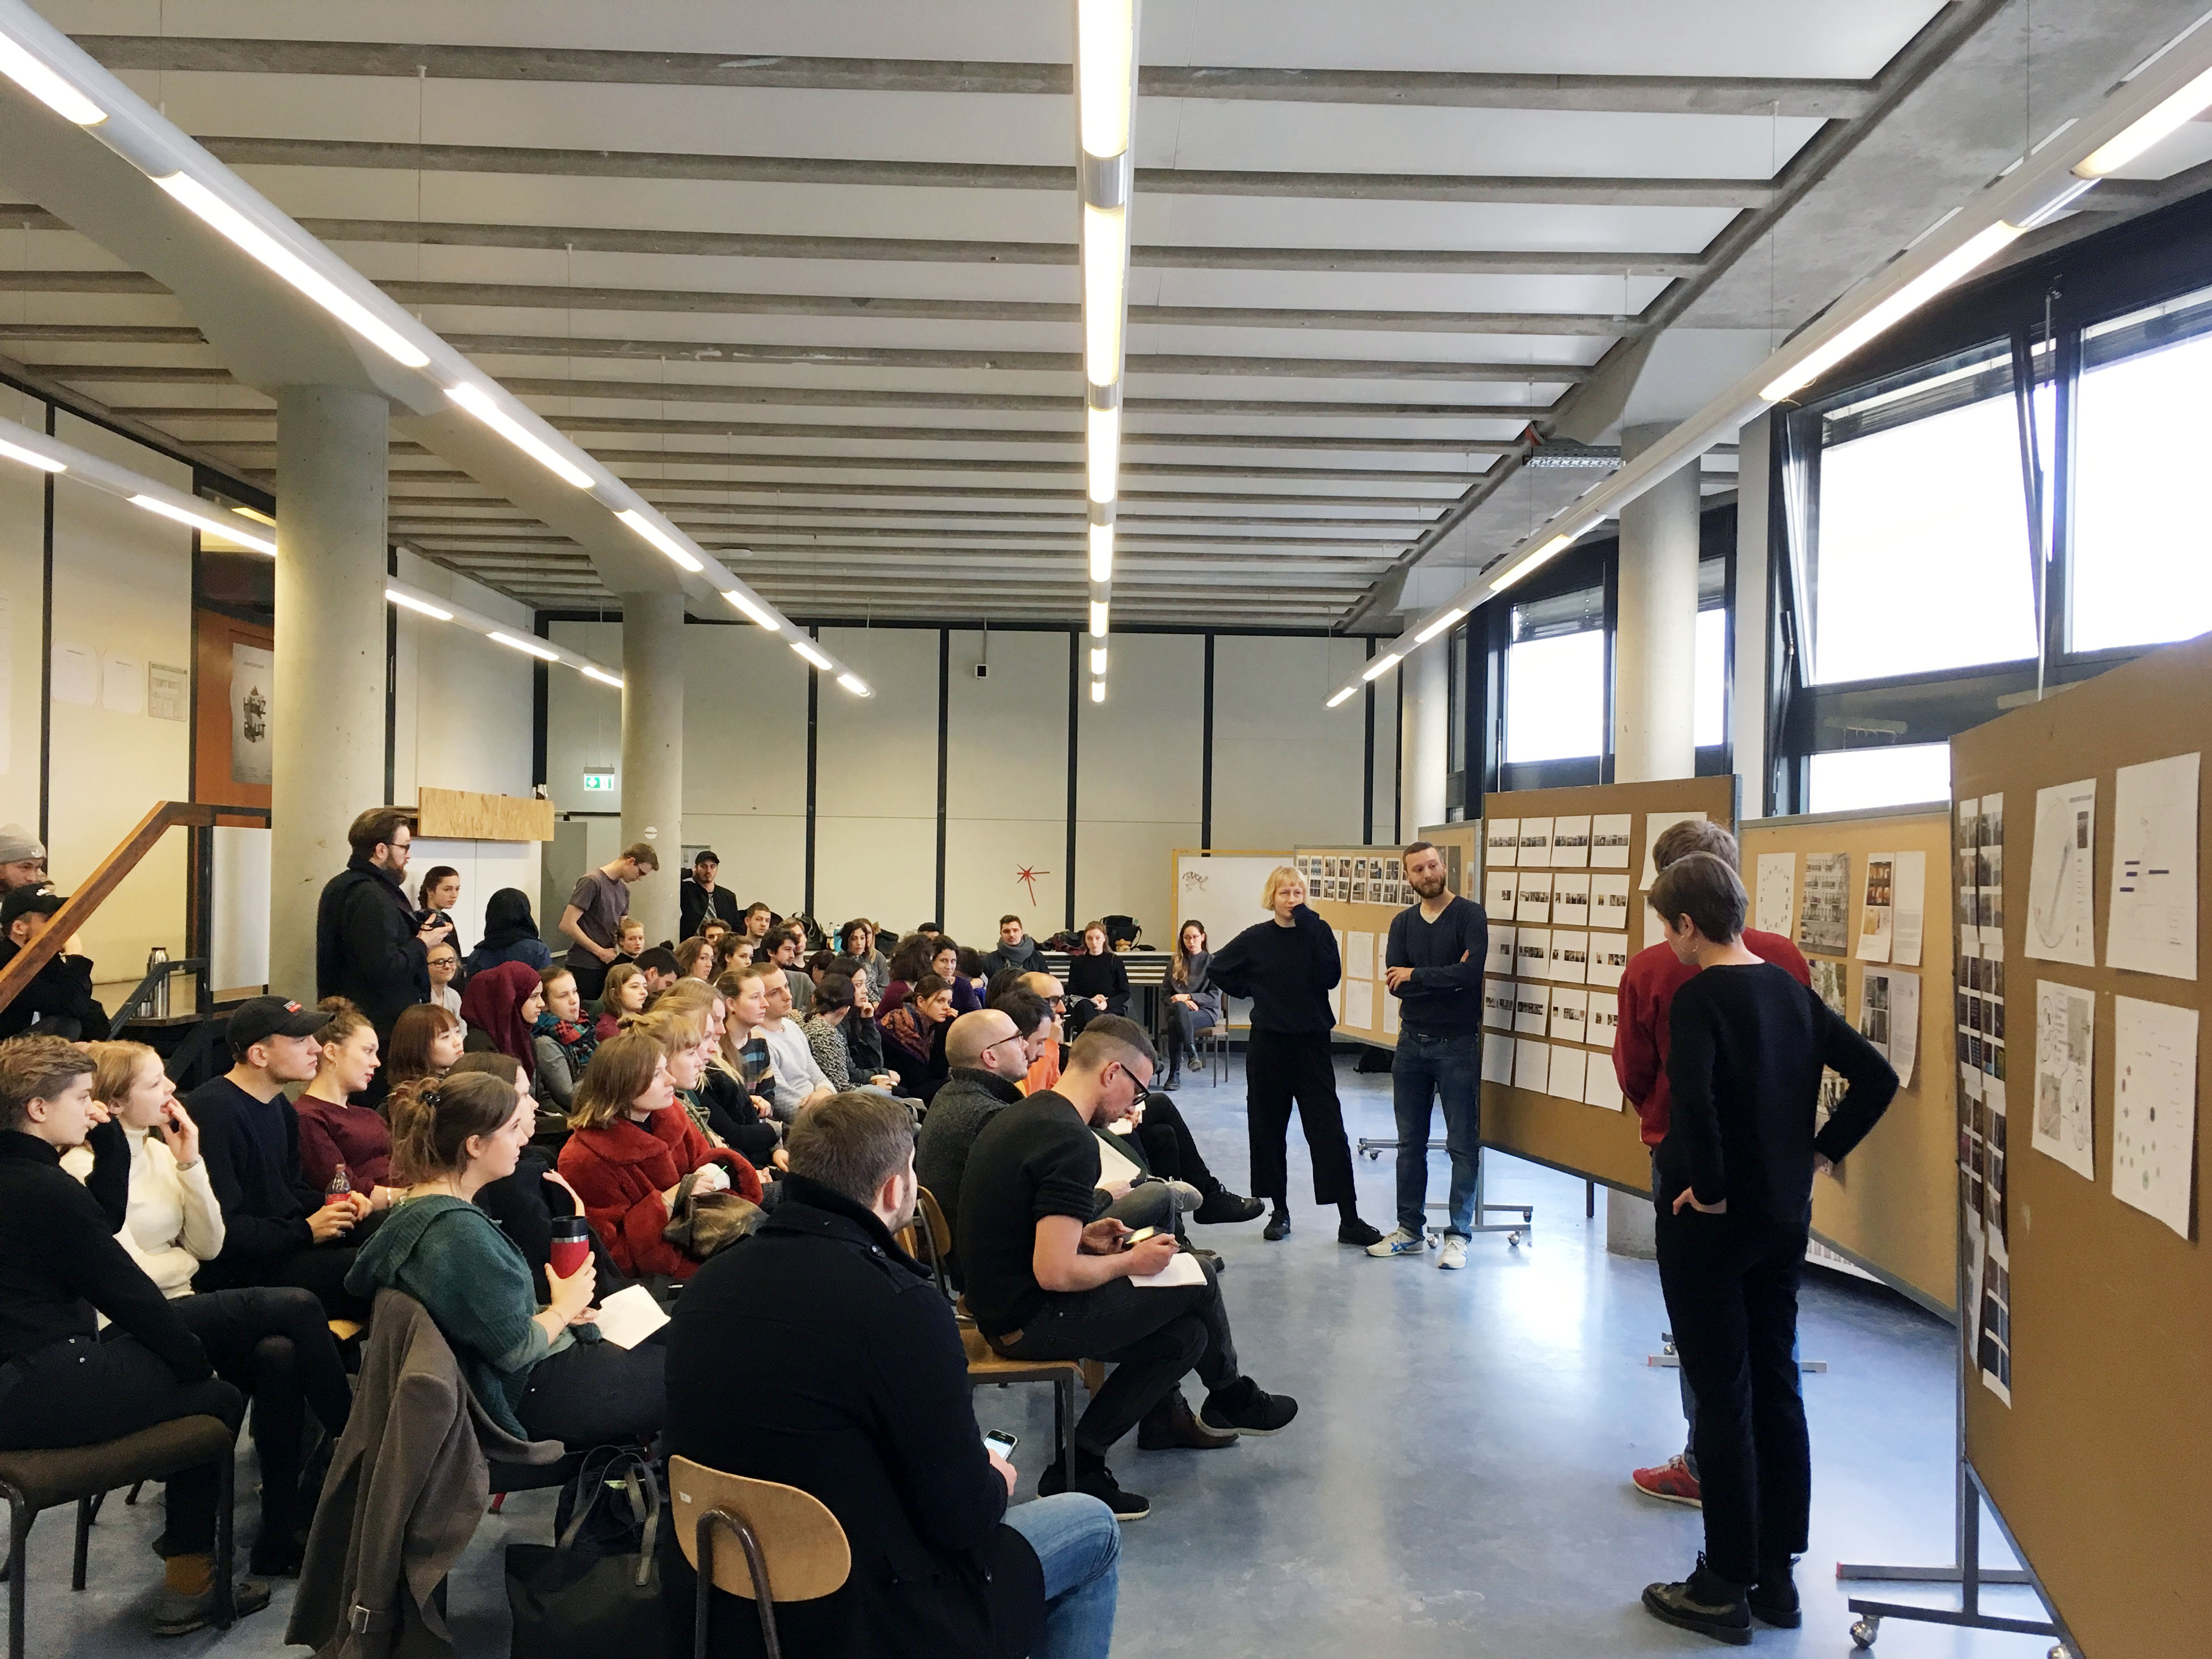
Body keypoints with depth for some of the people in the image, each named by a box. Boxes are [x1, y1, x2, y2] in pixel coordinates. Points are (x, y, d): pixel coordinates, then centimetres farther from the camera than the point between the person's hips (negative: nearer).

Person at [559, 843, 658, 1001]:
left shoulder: (623, 890, 15)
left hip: (608, 965, 7)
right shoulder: (592, 882, -10)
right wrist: (601, 952, -12)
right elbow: (567, 925, -15)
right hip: (584, 968, -7)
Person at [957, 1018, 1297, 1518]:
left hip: (1001, 1304, 10)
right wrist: (1130, 1262, -10)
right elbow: (1054, 1273, -27)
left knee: (1185, 1335, 10)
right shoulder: (1071, 1142, -23)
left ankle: (1080, 1466, 10)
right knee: (1196, 1276, 1)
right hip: (1033, 1322, -10)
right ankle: (1232, 1399, 29)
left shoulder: (1022, 1116, 9)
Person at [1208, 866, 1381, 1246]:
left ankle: (1349, 1220, -2)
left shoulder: (1318, 932, -2)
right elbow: (1218, 969, 13)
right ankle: (1280, 1211, 20)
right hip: (1268, 1043, 2)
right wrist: (1250, 991, 6)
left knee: (1329, 1130, -5)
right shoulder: (1256, 939, 1)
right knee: (1267, 1129, 6)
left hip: (1311, 1043, -2)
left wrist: (1310, 929, -20)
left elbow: (1331, 976, -18)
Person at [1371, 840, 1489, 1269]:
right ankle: (1410, 1230, 21)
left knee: (1463, 1144, 1)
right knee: (1410, 1142, 11)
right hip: (1412, 1041, 5)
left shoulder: (1470, 915, -7)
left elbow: (1472, 974, -22)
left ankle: (1459, 1234, 9)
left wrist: (1416, 976, -12)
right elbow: (1394, 985, -6)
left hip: (1457, 1044, -5)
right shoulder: (1403, 923, 7)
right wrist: (1448, 979, -16)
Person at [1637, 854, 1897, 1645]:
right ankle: (1777, 1574, 26)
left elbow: (1692, 1098, -32)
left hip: (1710, 1223, -7)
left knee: (1723, 1396, 2)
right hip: (1786, 1220, 7)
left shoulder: (1698, 995, -17)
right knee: (1776, 1387, 15)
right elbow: (1876, 1077, 7)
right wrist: (1820, 1151, 9)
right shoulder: (1791, 989, 5)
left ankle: (1726, 1587, 14)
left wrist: (1710, 1187, -20)